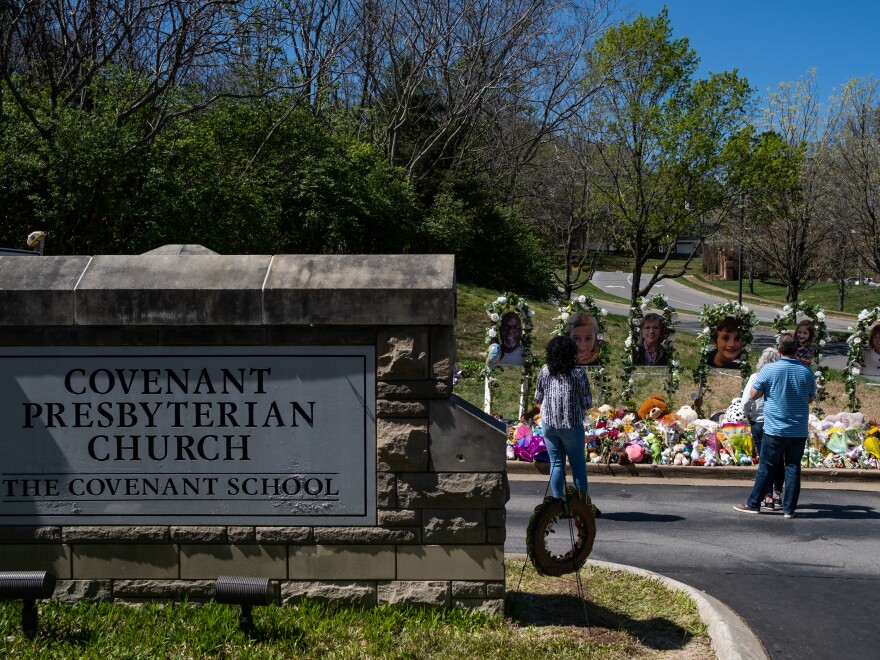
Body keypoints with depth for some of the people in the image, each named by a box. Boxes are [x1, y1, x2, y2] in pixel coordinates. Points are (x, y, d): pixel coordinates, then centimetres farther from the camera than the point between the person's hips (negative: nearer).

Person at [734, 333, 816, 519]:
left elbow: (753, 395, -2)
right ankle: (789, 508, 8)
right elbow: (811, 399, 13)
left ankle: (753, 504, 12)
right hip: (799, 431, 2)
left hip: (774, 429, -2)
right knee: (793, 468, 6)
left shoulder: (769, 369, -9)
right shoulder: (807, 371, 0)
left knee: (766, 468, 5)